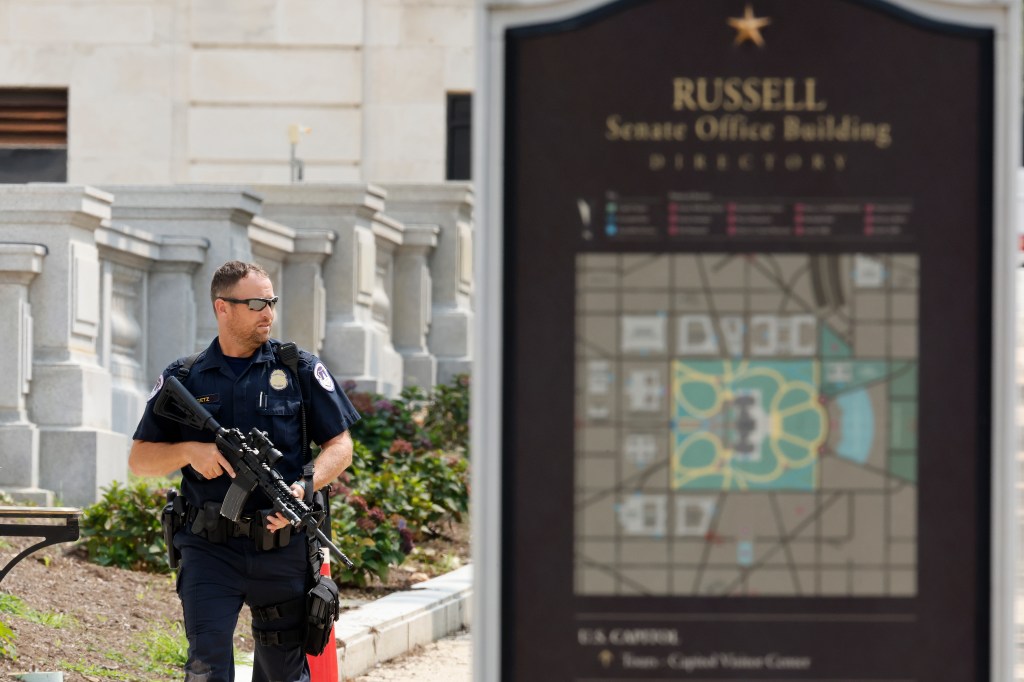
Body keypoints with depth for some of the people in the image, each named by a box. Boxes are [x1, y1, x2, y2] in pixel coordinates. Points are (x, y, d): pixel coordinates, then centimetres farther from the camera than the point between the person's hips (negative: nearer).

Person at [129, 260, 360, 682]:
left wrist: (305, 487, -13)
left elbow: (340, 446, 6)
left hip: (282, 548, 1)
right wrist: (190, 451, -11)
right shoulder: (184, 379, 7)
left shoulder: (301, 370, 6)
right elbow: (140, 459, 9)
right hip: (210, 548, -1)